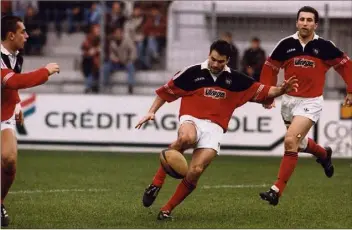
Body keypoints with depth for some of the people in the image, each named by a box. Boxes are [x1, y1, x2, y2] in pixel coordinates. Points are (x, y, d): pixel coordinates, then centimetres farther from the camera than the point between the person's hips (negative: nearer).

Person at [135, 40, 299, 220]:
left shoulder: (235, 79, 10)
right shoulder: (192, 73, 2)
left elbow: (262, 91, 10)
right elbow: (166, 91, 10)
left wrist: (282, 90, -7)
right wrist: (151, 112, 2)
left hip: (214, 128, 2)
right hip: (192, 120, -2)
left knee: (195, 171, -19)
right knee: (186, 138, -40)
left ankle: (167, 209, -1)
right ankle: (156, 183, -26)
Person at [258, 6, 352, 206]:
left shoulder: (324, 46, -8)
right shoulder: (286, 45, -4)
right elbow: (270, 68, 7)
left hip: (311, 102, -4)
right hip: (289, 100, 4)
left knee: (291, 141, -20)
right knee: (299, 143, 20)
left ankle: (277, 190, -17)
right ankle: (324, 154, 54)